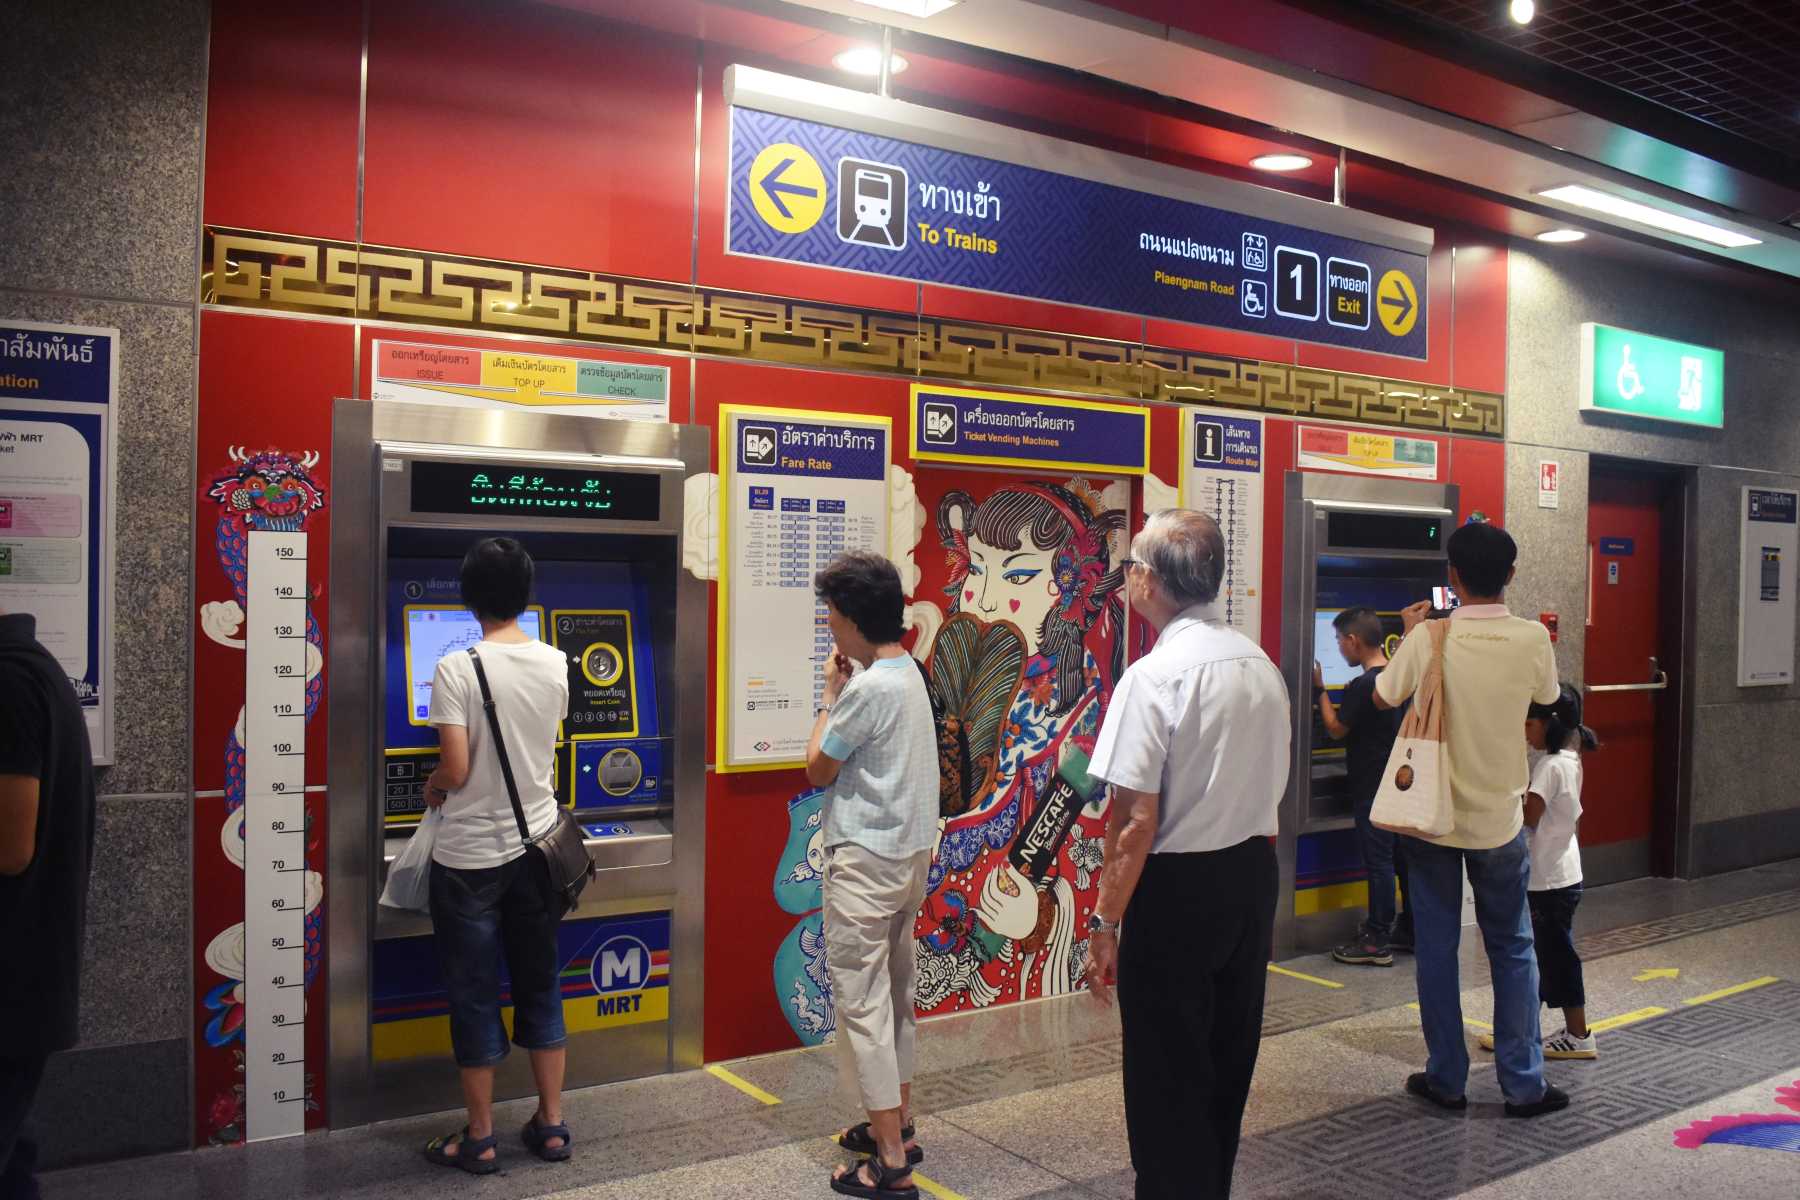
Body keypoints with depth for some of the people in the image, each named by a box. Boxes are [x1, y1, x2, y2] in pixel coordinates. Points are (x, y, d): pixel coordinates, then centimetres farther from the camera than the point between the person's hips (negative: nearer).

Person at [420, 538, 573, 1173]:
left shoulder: (457, 669, -16)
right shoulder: (557, 665, -1)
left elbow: (456, 770, -17)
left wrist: (432, 787, 5)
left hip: (470, 856, -4)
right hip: (536, 846, 4)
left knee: (474, 996, 8)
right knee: (541, 988, 15)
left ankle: (479, 1138, 20)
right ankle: (551, 1125, 24)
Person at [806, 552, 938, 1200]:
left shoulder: (869, 686, -20)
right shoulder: (909, 672, 9)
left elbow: (818, 770, -10)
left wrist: (830, 693, -3)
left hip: (865, 862, -10)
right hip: (910, 853, 10)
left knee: (862, 1005, -3)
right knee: (894, 995, 19)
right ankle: (899, 1126, 31)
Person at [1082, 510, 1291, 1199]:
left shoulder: (1153, 677, -19)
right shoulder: (1261, 666, 4)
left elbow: (1137, 820, -20)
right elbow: (1271, 787, 12)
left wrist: (1106, 922, -13)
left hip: (1177, 889, -8)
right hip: (1255, 879, 8)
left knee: (1166, 1077, 7)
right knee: (1228, 1061, 22)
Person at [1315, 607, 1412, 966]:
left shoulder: (1362, 686, -19)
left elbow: (1336, 728, -10)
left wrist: (1320, 690, -2)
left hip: (1373, 788, -8)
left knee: (1378, 862, -3)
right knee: (1404, 858, 13)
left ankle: (1376, 942, 2)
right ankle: (1409, 930, 22)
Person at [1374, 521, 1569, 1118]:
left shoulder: (1429, 638, -14)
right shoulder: (1532, 639, -10)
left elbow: (1383, 697, 1)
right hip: (1499, 819, 1)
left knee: (1436, 948, 9)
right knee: (1512, 949, 14)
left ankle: (1446, 1079, 17)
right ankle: (1524, 1084, 18)